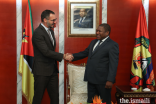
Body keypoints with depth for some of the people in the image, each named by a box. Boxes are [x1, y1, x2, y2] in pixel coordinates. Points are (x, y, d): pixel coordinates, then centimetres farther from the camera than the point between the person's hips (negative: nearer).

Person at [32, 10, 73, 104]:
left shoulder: (50, 30, 11)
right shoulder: (38, 33, -17)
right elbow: (46, 52, -22)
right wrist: (63, 56, -17)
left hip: (52, 70, 8)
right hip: (42, 71, -8)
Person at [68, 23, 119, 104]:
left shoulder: (112, 45, -10)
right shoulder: (93, 42, 15)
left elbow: (113, 64, -16)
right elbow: (84, 53, 20)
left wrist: (110, 80, -22)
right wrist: (73, 56, 3)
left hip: (103, 80, -7)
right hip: (91, 78, 7)